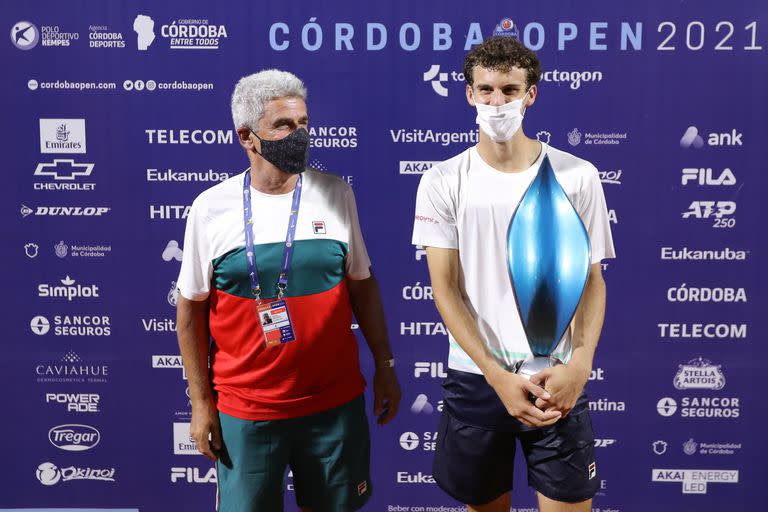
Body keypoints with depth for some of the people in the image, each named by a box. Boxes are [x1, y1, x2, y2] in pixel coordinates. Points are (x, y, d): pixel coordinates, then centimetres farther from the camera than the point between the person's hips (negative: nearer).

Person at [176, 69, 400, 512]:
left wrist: (385, 364, 5)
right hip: (244, 411, -1)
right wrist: (201, 401, 0)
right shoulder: (212, 208, -6)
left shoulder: (337, 194, -2)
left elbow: (362, 283, 6)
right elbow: (191, 308, 1)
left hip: (336, 403, 1)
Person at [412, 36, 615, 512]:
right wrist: (498, 376, -13)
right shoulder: (443, 182, -3)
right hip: (475, 378, 1)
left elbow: (591, 280, 2)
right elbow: (445, 288, -5)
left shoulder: (578, 176, -2)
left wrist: (579, 365, -13)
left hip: (556, 379, 0)